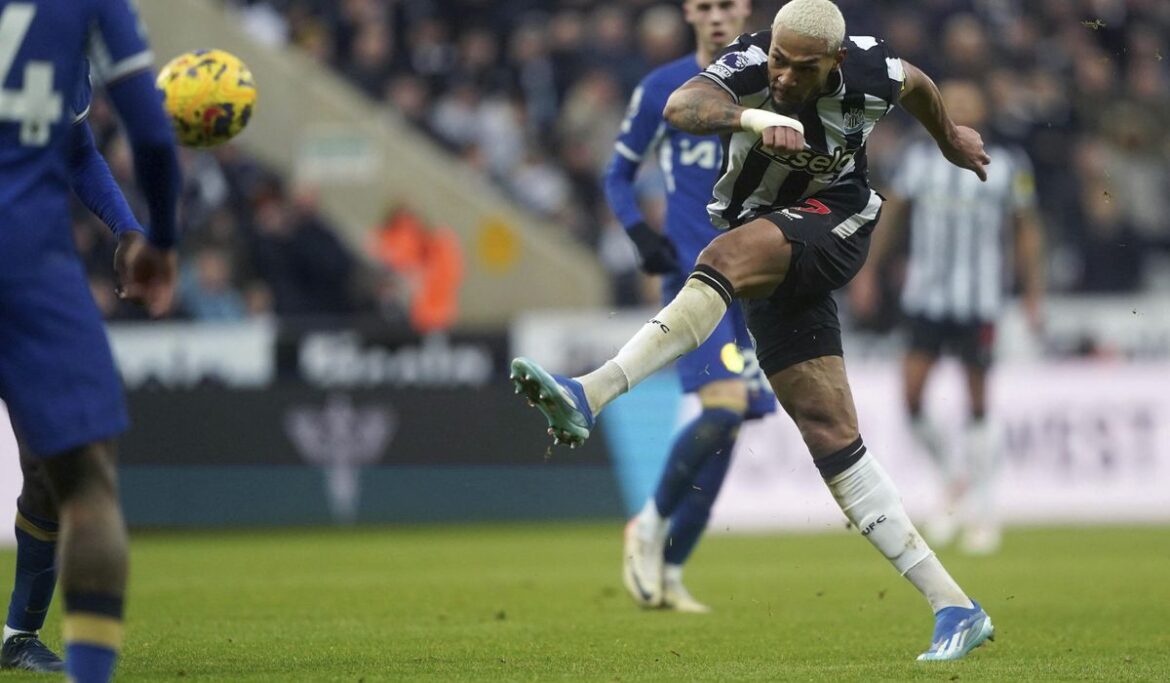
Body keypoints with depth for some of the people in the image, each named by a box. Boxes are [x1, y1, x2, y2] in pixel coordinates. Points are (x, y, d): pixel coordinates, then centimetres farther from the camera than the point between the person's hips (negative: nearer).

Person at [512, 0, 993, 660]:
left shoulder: (870, 72, -12)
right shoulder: (752, 67, -15)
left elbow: (918, 85, 14)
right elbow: (681, 105, -37)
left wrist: (950, 137, 34)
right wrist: (755, 118, -57)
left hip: (834, 225, -3)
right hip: (774, 256, 3)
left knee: (730, 255, -35)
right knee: (835, 442, -2)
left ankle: (589, 395, -47)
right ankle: (956, 610, 2)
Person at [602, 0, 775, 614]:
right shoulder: (662, 89, 2)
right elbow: (618, 175, 10)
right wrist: (640, 233, -8)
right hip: (693, 273, -4)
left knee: (724, 430, 3)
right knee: (724, 406, -22)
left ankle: (667, 571, 14)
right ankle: (650, 527, -2)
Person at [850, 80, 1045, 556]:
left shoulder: (1008, 165, 0)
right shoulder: (919, 159, 5)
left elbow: (1027, 230, 7)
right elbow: (891, 213, 16)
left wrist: (1033, 293, 4)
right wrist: (868, 271, 14)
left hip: (978, 300, -2)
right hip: (924, 297, 2)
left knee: (977, 404, 0)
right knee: (911, 392, -9)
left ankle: (983, 512, 9)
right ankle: (954, 480, 15)